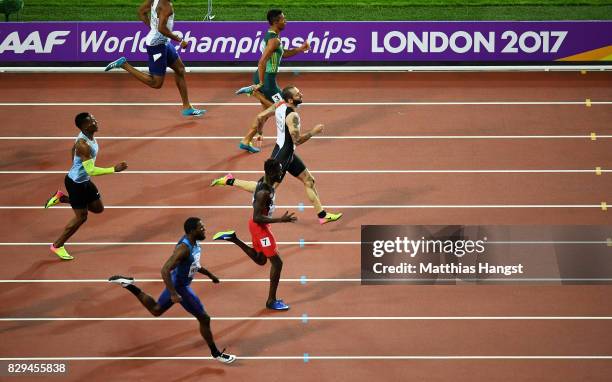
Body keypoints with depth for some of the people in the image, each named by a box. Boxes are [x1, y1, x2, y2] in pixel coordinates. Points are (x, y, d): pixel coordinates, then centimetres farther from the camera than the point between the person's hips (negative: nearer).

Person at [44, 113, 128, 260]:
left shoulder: (88, 136, -4)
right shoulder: (84, 145, -33)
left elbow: (74, 148, 16)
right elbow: (91, 171, -34)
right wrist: (114, 169, -35)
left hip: (85, 181, 9)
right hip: (75, 183, -9)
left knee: (98, 208, 17)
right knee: (81, 216, 3)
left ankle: (62, 198, 23)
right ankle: (57, 246, 20)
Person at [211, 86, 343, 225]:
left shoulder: (280, 105, -2)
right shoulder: (292, 116, -27)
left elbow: (260, 117, 5)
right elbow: (297, 140, -29)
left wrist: (259, 133, 21)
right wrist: (314, 132, -17)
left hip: (288, 153, 10)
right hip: (282, 155, -10)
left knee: (309, 181, 14)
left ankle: (322, 215, 21)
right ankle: (230, 181, 8)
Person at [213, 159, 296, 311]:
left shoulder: (264, 181, -2)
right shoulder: (264, 192, -31)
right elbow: (257, 218, -30)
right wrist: (281, 220, -33)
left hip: (258, 225, 9)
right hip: (260, 227, -9)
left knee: (260, 260, 26)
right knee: (277, 262, -2)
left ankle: (233, 238, 22)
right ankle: (271, 301, 8)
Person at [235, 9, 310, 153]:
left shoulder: (270, 36, 11)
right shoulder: (274, 40, -21)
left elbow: (282, 53, 25)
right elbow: (261, 63, -29)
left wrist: (300, 49, 13)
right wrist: (261, 84, -24)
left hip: (261, 76, 10)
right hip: (267, 78, -10)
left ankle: (246, 141, 20)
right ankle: (254, 91, -4)